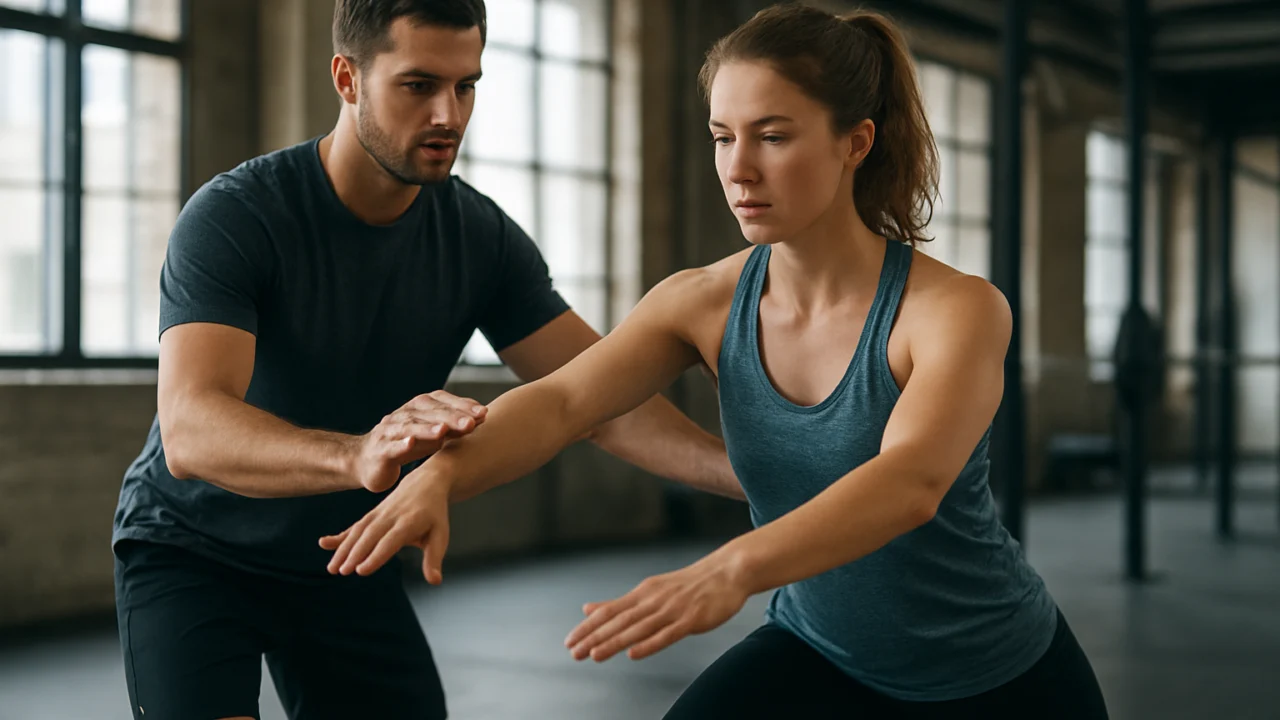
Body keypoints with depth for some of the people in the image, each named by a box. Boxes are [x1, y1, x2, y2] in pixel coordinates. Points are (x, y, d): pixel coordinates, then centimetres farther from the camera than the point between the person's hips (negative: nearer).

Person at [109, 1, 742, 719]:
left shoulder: (483, 239, -10)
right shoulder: (232, 217, -25)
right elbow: (189, 431, -39)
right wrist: (357, 456, -60)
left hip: (347, 562, 5)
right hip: (194, 551, -4)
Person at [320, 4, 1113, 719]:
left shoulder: (957, 309, -24)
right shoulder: (705, 304, -11)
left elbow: (910, 482, -41)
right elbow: (560, 401, -25)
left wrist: (731, 570, -57)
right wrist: (439, 473, -45)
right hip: (822, 654, 3)